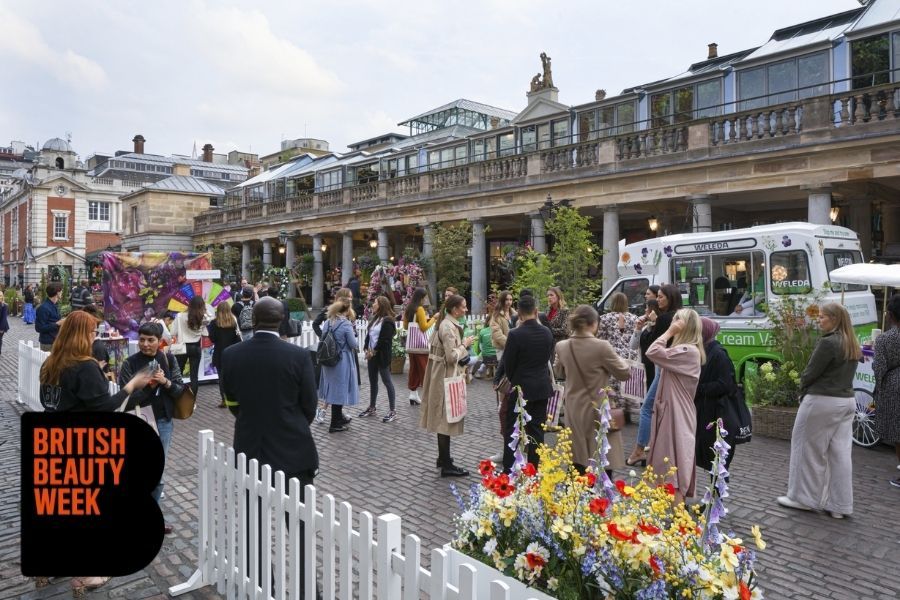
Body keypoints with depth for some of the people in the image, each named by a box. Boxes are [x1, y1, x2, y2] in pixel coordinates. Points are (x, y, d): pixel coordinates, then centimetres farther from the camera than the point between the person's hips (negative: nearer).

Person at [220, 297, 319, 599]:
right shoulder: (299, 355, -16)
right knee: (300, 521, 11)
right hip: (293, 450, -2)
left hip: (249, 449, 3)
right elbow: (310, 407, -8)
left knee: (254, 520, 18)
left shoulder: (230, 355, -8)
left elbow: (232, 404, 4)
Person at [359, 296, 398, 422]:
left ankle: (393, 411, 1)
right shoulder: (374, 318, 14)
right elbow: (369, 335, 14)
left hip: (382, 356, -9)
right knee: (372, 381, 15)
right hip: (372, 354, 9)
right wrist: (367, 350, 2)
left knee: (387, 381, -4)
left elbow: (385, 340, -19)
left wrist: (374, 351, -16)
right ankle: (371, 408, 25)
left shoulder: (387, 321, -13)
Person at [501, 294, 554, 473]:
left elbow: (508, 364, -8)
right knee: (537, 430, 11)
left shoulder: (515, 334, -17)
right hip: (542, 387, 5)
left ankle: (508, 470, 9)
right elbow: (549, 358, 10)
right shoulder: (547, 333, -1)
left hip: (521, 387, -5)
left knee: (511, 430, 5)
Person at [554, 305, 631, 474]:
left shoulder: (562, 347, -6)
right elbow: (624, 373, -8)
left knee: (578, 463, 15)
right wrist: (615, 356, 8)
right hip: (598, 410, -4)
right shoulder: (601, 346, -20)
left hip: (574, 411, 5)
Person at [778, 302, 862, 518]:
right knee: (840, 454, 9)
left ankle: (802, 497, 14)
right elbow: (844, 373, 13)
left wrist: (803, 390, 6)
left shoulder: (828, 343, -17)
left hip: (822, 402, -8)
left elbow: (810, 373, -14)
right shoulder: (853, 345, 9)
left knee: (808, 450, 5)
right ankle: (840, 505, 14)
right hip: (847, 401, 8)